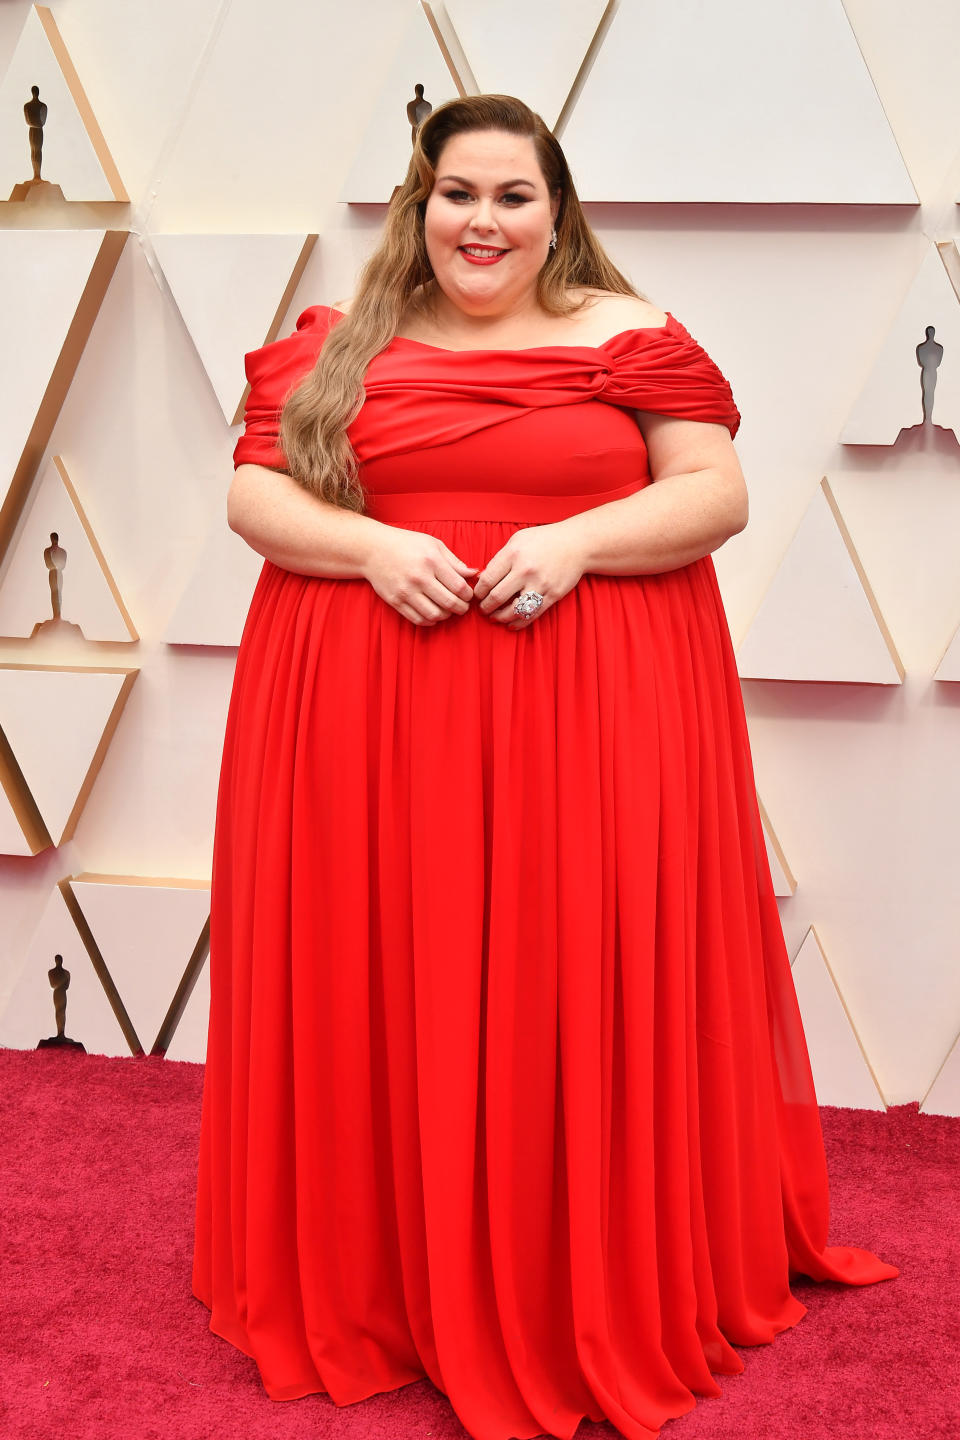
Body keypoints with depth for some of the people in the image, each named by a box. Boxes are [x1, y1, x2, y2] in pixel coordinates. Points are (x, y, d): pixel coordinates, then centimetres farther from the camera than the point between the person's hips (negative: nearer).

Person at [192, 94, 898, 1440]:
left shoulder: (631, 336, 5)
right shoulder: (337, 343, 10)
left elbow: (717, 493, 1)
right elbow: (254, 493, 6)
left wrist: (575, 541, -15)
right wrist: (372, 546, -13)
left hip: (590, 709, -1)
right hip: (365, 710, 2)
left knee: (581, 986, 1)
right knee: (381, 990, 5)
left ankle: (603, 1292, 20)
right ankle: (376, 1278, 24)